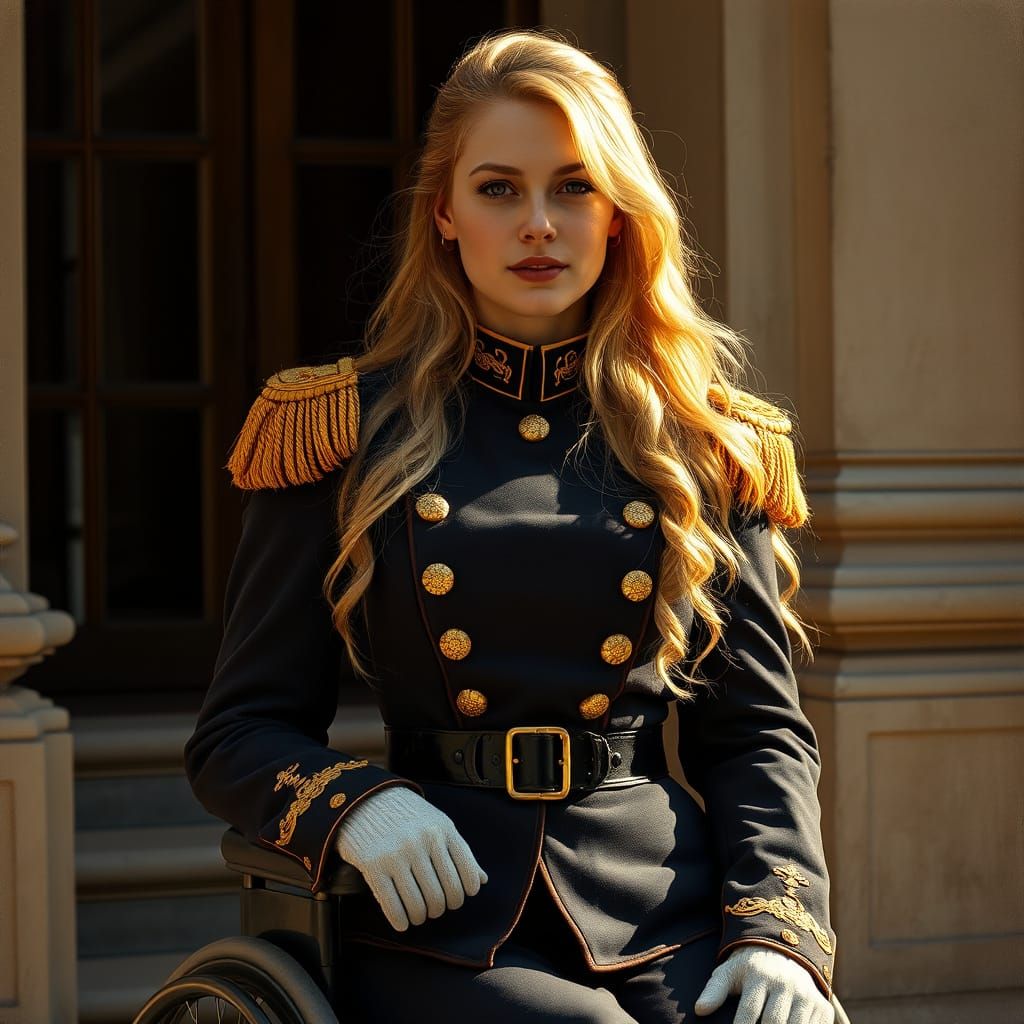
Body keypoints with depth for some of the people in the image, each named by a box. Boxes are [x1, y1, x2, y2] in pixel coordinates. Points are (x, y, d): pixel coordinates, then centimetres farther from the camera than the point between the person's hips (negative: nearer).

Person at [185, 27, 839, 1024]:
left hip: (671, 918, 2)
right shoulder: (347, 431, 7)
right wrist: (352, 802, -14)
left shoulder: (708, 449, 12)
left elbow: (758, 729, 11)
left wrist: (778, 931, -6)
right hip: (439, 924, -2)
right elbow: (241, 732, 7)